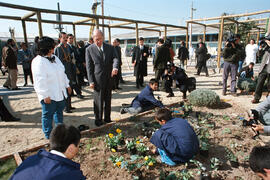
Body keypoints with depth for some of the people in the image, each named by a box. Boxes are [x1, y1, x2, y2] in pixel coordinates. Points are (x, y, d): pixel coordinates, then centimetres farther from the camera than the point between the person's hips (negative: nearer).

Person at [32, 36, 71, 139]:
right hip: (49, 95, -9)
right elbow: (40, 81, -21)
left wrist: (67, 85, 17)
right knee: (48, 115, 7)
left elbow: (62, 73, 18)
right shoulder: (38, 61, -17)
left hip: (60, 93, 9)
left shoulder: (54, 58, 10)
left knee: (59, 111, 20)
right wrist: (45, 95, -22)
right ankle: (49, 136, 23)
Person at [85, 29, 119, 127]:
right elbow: (89, 66, -4)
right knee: (98, 100, 3)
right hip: (98, 79, -3)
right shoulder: (89, 49, -2)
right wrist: (91, 81, -9)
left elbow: (115, 59, -6)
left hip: (109, 78, 4)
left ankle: (107, 118, 28)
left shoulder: (110, 48, 6)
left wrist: (115, 67, -28)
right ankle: (98, 120, 20)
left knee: (108, 100, 13)